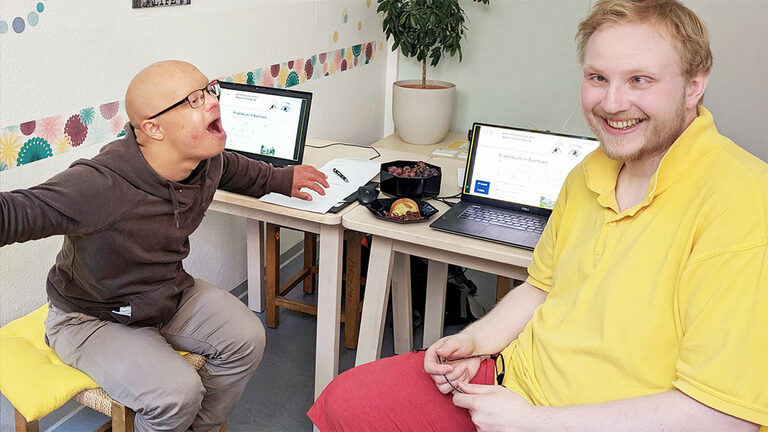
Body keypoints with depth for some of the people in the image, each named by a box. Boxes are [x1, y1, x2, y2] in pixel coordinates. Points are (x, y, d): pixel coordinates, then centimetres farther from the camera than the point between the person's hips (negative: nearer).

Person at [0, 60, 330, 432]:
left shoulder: (208, 160, -11)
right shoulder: (100, 186, -36)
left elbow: (233, 168, 14)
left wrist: (282, 179, 27)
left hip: (170, 294, 7)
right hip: (93, 318, -7)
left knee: (246, 337, -7)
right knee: (178, 392, -25)